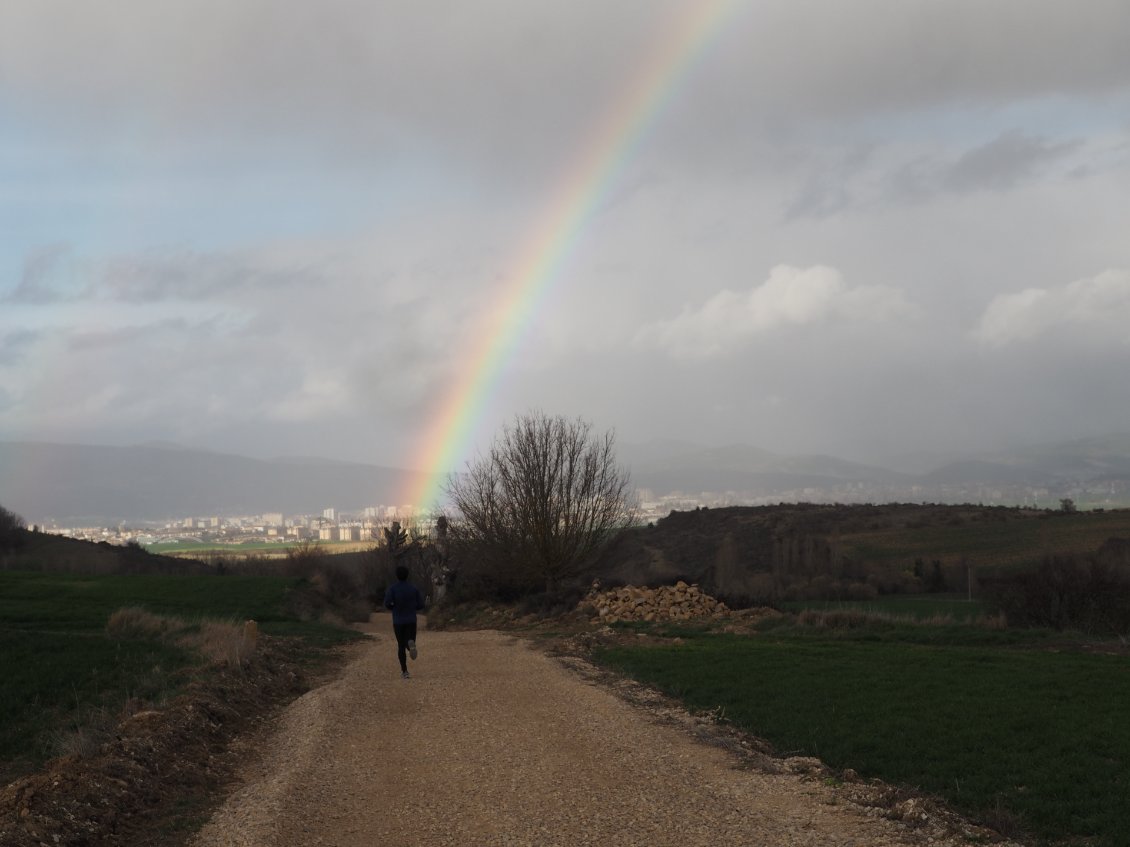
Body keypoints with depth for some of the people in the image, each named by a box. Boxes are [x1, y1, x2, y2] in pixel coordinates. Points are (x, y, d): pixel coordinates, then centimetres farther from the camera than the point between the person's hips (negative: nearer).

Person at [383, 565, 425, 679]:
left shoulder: (392, 588, -6)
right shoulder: (414, 588, 1)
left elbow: (387, 603, -18)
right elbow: (421, 605, 1)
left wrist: (392, 608, 6)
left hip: (398, 622, 0)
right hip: (411, 621, 0)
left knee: (401, 646, 15)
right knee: (409, 645, 3)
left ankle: (404, 671, 11)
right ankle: (411, 643, -37)